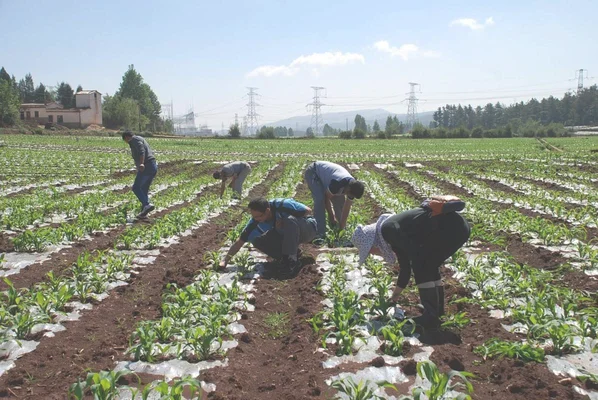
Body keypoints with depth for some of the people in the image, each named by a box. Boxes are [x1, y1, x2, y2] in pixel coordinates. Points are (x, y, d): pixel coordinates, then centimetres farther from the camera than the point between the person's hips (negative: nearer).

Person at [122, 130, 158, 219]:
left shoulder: (135, 140, -3)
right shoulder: (140, 139, 26)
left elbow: (141, 151, -22)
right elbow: (151, 152, 35)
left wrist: (141, 163, -36)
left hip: (146, 167, -10)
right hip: (153, 166, 10)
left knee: (136, 188, -5)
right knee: (144, 190, 13)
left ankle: (147, 205, -18)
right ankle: (144, 212, 11)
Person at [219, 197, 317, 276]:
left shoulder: (282, 205, -31)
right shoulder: (255, 221, -17)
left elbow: (308, 210, -19)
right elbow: (239, 242, -11)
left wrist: (284, 222, -25)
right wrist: (225, 261, -18)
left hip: (307, 229, -5)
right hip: (285, 236, 6)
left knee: (290, 220, -38)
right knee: (257, 241, -15)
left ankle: (291, 260, -30)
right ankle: (293, 253, -8)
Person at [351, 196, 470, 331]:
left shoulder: (388, 229, -7)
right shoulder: (395, 238, 20)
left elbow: (414, 252, -17)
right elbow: (405, 269, 27)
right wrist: (394, 299, 34)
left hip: (450, 227, -10)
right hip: (458, 227, 10)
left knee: (420, 266, -2)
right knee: (429, 266, 20)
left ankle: (430, 318, -1)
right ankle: (436, 311, 25)